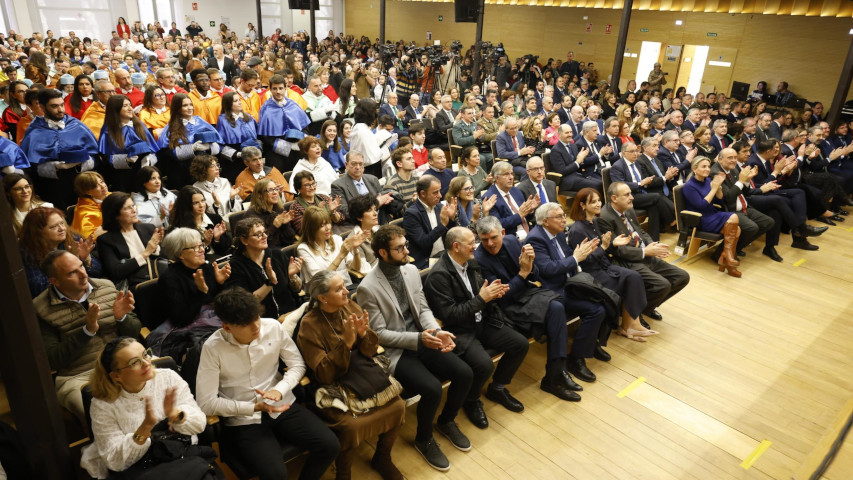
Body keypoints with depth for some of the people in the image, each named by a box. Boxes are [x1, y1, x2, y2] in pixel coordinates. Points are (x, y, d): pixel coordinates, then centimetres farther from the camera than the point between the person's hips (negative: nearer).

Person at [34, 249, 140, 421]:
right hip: (78, 377, -3)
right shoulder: (41, 309, -2)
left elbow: (134, 333, 11)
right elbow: (52, 361, -7)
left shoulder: (106, 287, 8)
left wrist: (121, 317, -13)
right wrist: (88, 330, -18)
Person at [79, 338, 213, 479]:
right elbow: (114, 461, -9)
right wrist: (146, 427, -24)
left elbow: (200, 424, -2)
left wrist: (175, 414, -23)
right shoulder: (103, 405, -6)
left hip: (186, 456, 3)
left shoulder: (169, 378, -2)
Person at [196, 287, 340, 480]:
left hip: (282, 406, 3)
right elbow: (206, 402, -12)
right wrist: (254, 407, -18)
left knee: (330, 445, -14)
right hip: (243, 420, -3)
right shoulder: (213, 347, -15)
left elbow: (297, 365, 3)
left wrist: (279, 390, -16)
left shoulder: (273, 327, -8)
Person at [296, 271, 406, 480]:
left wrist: (364, 334, -21)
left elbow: (370, 351, 1)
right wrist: (346, 343, -29)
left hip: (363, 374, 5)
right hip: (334, 384, -5)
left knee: (398, 406, -10)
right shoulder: (309, 325, -17)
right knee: (351, 425, -27)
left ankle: (382, 457, 17)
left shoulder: (351, 307, -3)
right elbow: (324, 374, -19)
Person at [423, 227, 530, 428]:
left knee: (521, 344, -1)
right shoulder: (439, 275, -20)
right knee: (484, 364, -29)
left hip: (481, 322, 8)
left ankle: (497, 388, 22)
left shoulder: (469, 264, 4)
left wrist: (493, 293, -7)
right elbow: (448, 315, -22)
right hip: (459, 332, -8)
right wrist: (481, 299, -22)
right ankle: (471, 401, 5)